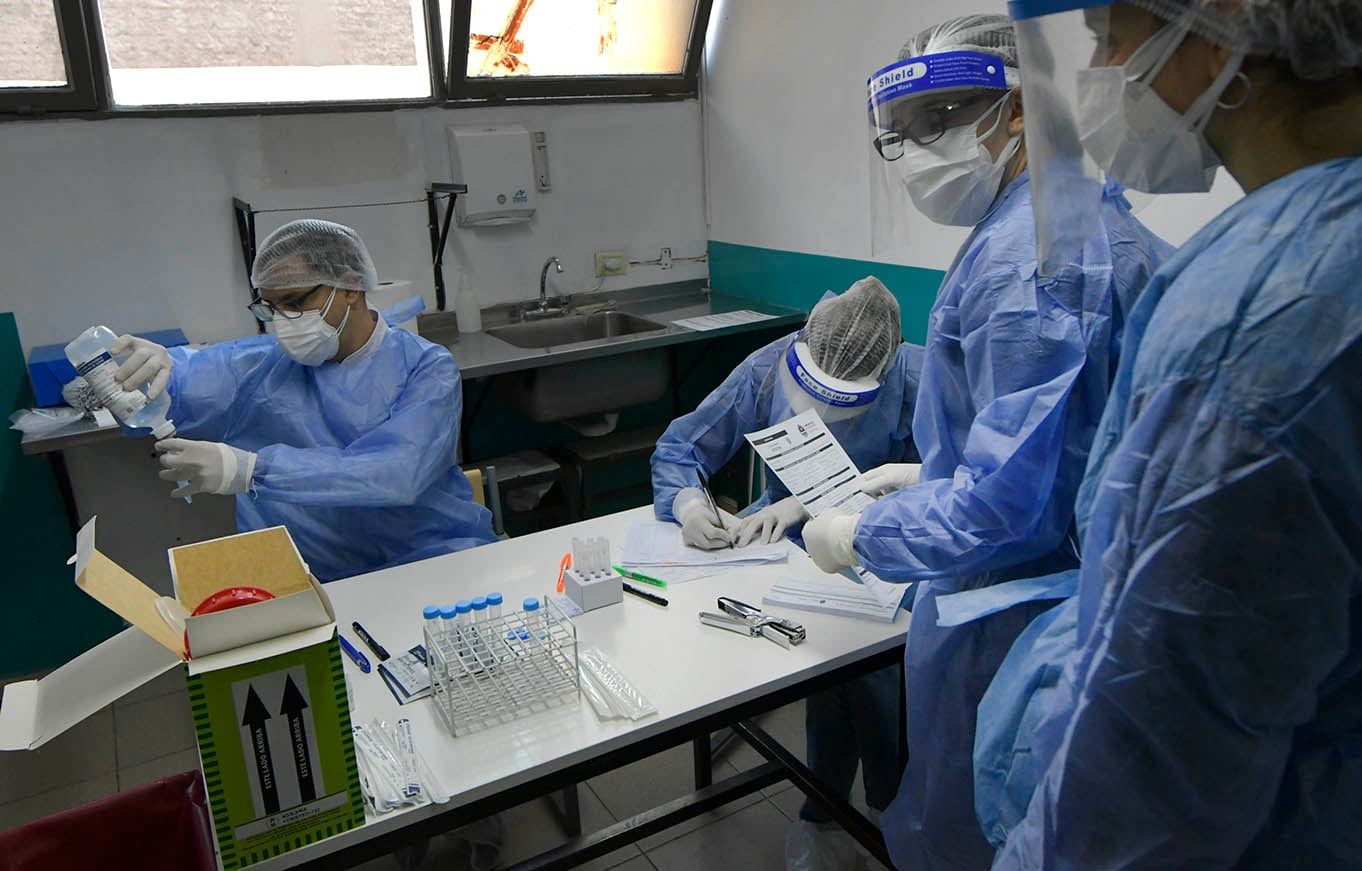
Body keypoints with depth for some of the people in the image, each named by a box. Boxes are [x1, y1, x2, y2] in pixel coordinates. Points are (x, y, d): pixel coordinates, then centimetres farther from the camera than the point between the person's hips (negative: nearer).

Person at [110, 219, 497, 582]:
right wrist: (150, 361, -23)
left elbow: (396, 473, -22)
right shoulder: (257, 366, 5)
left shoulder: (426, 369, -6)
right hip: (305, 577, 4)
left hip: (429, 559, -3)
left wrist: (249, 470, -28)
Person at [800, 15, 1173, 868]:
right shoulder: (1104, 223, 8)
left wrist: (861, 536, -14)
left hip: (1006, 623, -10)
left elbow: (1009, 503, -29)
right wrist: (927, 480, 14)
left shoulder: (1023, 258, -24)